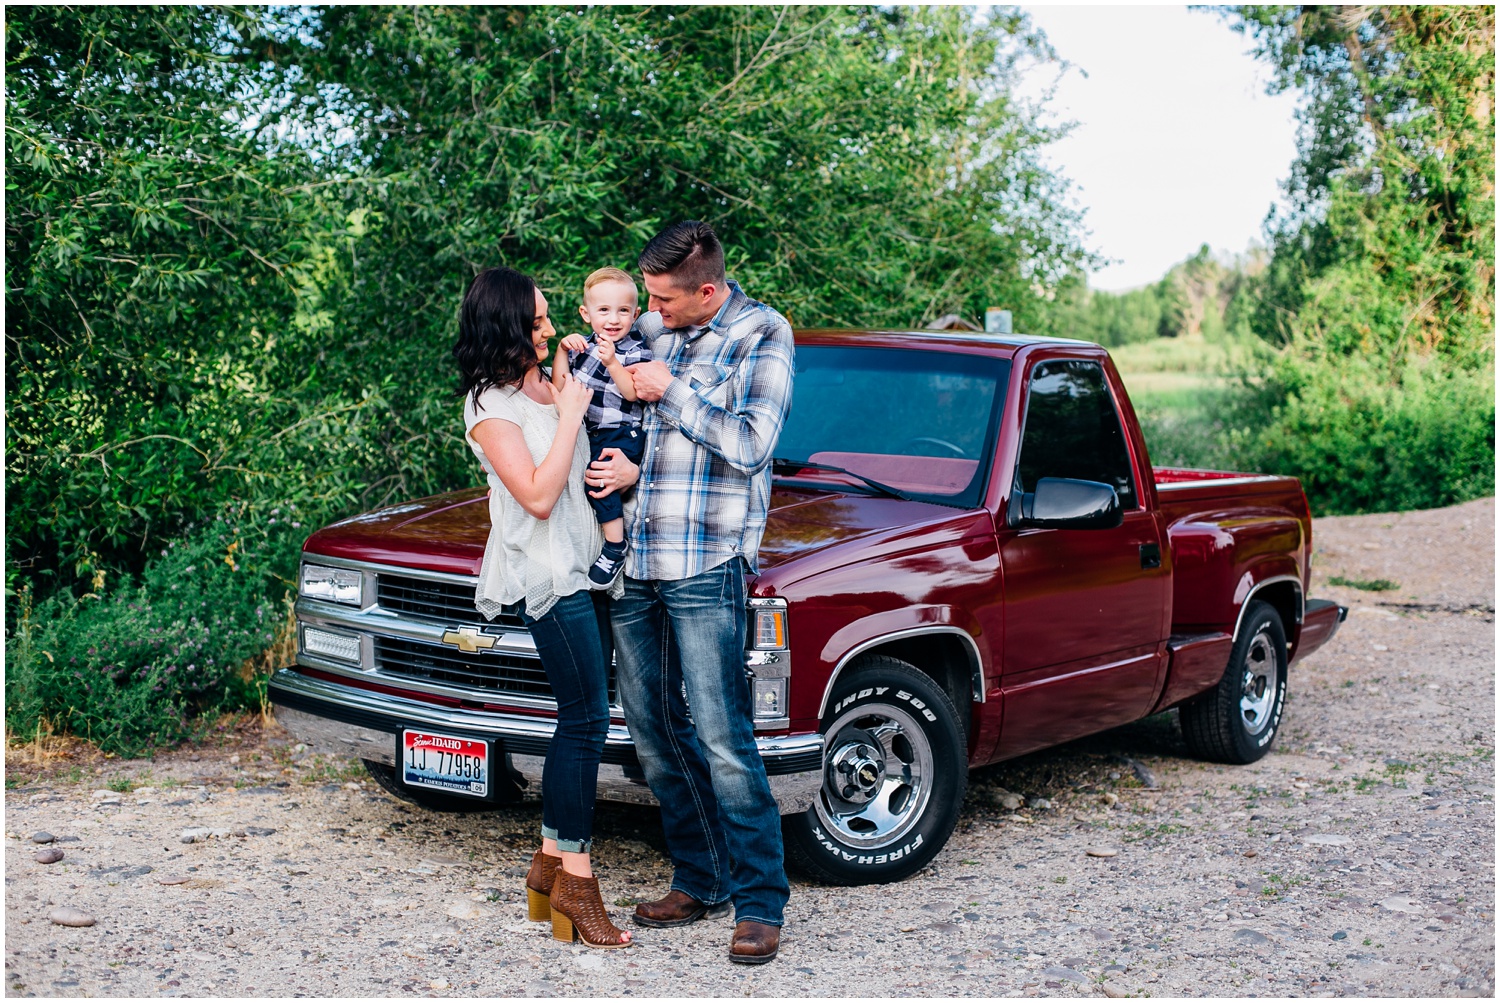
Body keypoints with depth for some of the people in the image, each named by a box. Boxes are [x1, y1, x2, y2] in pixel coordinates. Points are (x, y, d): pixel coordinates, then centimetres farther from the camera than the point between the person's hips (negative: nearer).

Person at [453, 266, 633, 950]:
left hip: (583, 563, 9)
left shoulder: (547, 384, 15)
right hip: (546, 573, -9)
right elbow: (538, 496, -19)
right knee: (587, 719, -8)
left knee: (580, 718, 9)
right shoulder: (491, 406, -11)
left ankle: (550, 863, 19)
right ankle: (575, 882, 0)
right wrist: (569, 415, -14)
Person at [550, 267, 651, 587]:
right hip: (587, 434, 8)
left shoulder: (637, 352, -4)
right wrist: (562, 349, -3)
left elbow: (633, 392, -17)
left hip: (621, 435, -8)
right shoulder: (581, 347, 12)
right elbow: (558, 387, 7)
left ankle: (615, 547, -17)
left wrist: (612, 363, -27)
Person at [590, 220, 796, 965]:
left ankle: (759, 903, 1)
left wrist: (673, 392, -10)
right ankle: (699, 878, 24)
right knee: (651, 731, 10)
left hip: (706, 567, -6)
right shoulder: (654, 330, 12)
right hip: (634, 560, 6)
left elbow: (749, 444, -11)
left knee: (721, 737, -8)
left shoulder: (762, 336, -3)